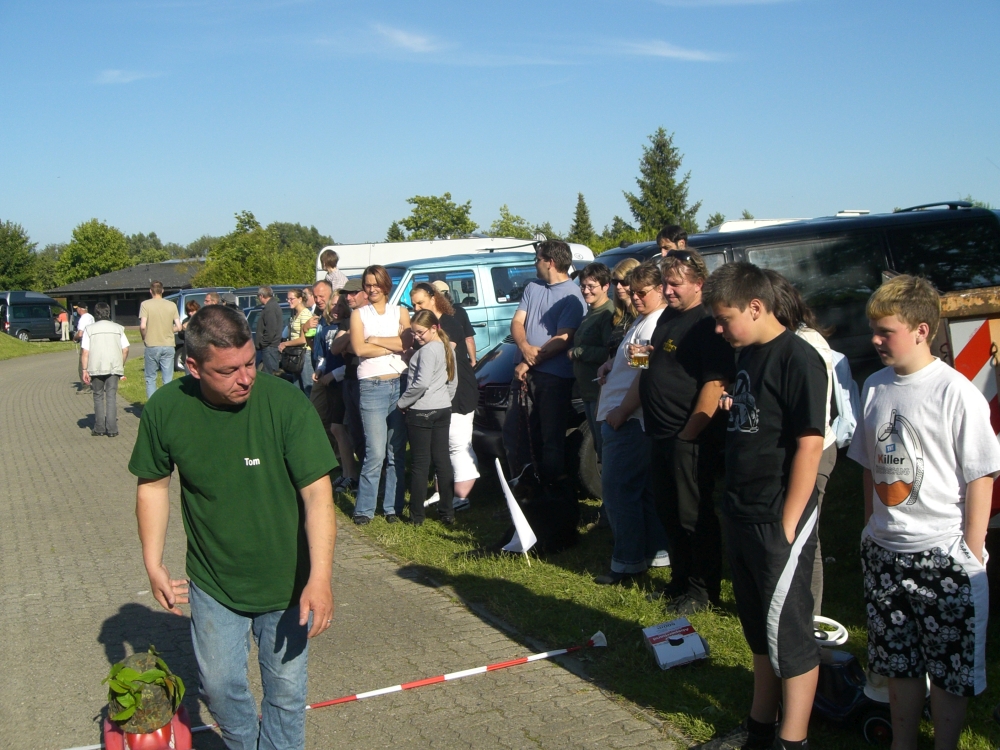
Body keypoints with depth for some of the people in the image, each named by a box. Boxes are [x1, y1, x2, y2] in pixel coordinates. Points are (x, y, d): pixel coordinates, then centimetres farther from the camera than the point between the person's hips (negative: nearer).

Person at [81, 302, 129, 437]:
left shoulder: (89, 329, 1)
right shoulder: (118, 328, 7)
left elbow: (85, 352, -5)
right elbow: (125, 350, 3)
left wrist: (84, 370, -1)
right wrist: (121, 365, 15)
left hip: (96, 368, -1)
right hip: (114, 367, 1)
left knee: (98, 397, 11)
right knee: (111, 397, 3)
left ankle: (99, 428, 11)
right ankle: (112, 429, -3)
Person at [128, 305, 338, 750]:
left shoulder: (286, 403, -23)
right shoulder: (165, 410, -14)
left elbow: (316, 492, -24)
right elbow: (153, 484, 2)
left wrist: (320, 578, -30)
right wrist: (153, 565, 0)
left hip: (286, 583, -2)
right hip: (212, 584, 2)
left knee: (285, 690, 12)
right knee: (219, 685, 18)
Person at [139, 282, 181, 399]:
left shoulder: (145, 304, -5)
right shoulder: (172, 305, 2)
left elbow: (142, 326, -14)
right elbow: (178, 327, -1)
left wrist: (144, 337, 5)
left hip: (152, 346, -2)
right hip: (168, 346, 2)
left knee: (150, 379, 10)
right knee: (168, 380, 6)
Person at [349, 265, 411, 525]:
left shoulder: (400, 312, 13)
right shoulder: (359, 314, 9)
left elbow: (408, 342, -4)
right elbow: (359, 348, -7)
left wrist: (375, 340, -6)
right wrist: (393, 346, -6)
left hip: (399, 384, 2)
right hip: (372, 387, -2)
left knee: (397, 452, 5)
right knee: (375, 453, -8)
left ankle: (393, 506, 14)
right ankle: (364, 508, 2)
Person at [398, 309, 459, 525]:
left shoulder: (427, 350, -17)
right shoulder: (447, 348, 11)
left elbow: (421, 383, -25)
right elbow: (453, 382, 18)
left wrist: (402, 402, -14)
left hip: (421, 412, -8)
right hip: (443, 410, 8)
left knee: (420, 463, -1)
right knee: (442, 460, 10)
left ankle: (416, 515, 6)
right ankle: (447, 512, 14)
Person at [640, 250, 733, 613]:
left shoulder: (707, 325, -16)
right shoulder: (668, 316, 13)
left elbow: (715, 384, -23)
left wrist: (689, 434, -21)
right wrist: (643, 356, 8)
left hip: (690, 438, -9)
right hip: (661, 434, 9)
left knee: (695, 517, 2)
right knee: (670, 514, 17)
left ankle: (703, 590, 16)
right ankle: (680, 580, 32)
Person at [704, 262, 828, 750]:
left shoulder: (798, 359, -16)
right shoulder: (746, 354, 11)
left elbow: (810, 444, -19)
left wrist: (788, 523, -18)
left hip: (778, 521, -9)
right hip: (741, 516, 9)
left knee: (789, 634, 3)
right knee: (758, 631, 19)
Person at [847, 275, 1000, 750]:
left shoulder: (956, 393, -13)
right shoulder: (876, 386, 5)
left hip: (944, 555, -5)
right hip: (885, 553, 6)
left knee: (950, 670, 6)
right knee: (898, 664, 17)